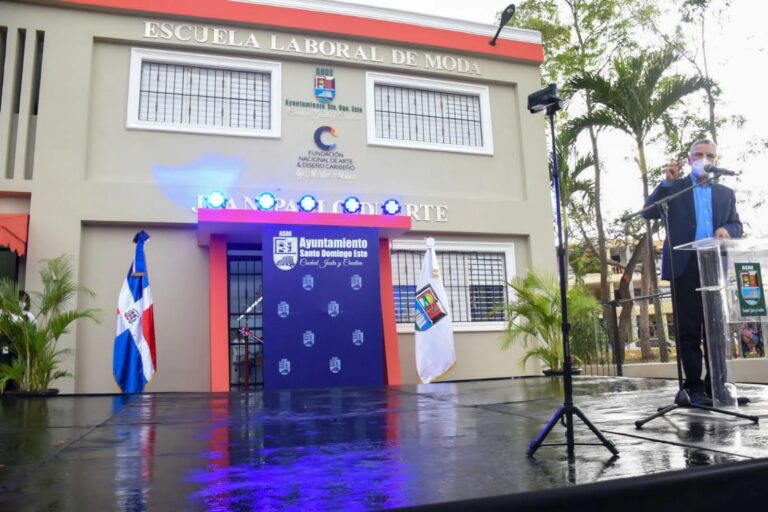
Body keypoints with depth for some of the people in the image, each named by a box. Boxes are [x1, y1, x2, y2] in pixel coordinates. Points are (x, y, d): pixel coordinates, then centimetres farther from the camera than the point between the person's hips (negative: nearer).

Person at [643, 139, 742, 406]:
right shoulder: (674, 187, 10)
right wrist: (666, 182, -13)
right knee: (689, 331, -1)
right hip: (686, 267, -3)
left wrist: (727, 229, -10)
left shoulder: (726, 193, 19)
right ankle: (695, 388, 4)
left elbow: (737, 226, 13)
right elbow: (649, 212, -4)